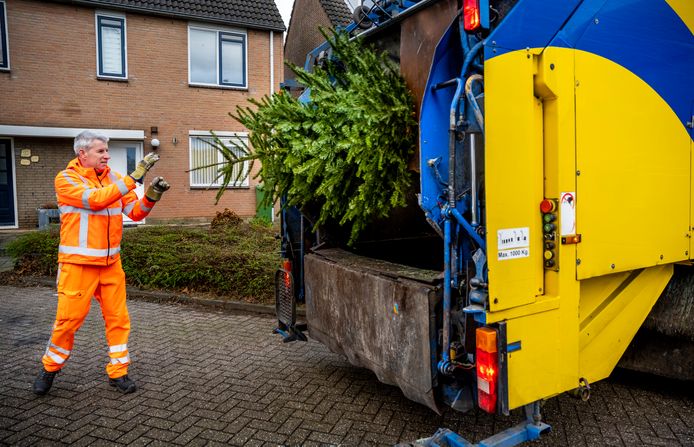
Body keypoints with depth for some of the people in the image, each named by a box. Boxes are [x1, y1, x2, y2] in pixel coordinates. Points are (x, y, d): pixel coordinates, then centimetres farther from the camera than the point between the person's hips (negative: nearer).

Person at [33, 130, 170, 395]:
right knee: (69, 318, 3)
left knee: (118, 318, 5)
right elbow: (95, 199, -25)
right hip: (78, 264, -4)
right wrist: (134, 177, -28)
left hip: (111, 263, 5)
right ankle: (50, 368, 28)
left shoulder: (113, 178, 8)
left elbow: (135, 213, 3)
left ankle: (118, 372, 17)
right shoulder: (66, 179, -7)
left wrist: (151, 196, -16)